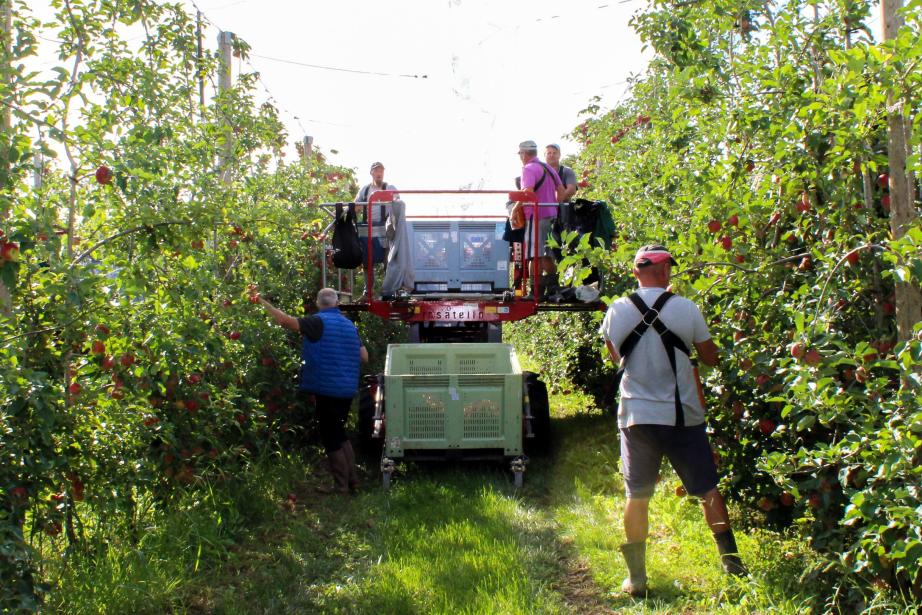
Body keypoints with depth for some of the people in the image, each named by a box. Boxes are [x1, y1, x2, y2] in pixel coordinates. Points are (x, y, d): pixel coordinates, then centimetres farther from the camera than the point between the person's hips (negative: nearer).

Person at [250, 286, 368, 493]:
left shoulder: (319, 322, -11)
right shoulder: (349, 325, 9)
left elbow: (286, 321, -19)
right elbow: (364, 357, 9)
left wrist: (262, 301, -13)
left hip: (327, 389, -7)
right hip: (347, 390, 7)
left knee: (331, 438, 3)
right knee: (339, 434, 20)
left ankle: (341, 485, 7)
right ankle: (353, 480, 22)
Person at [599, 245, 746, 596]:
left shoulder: (617, 311, -3)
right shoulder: (686, 309, -9)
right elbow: (711, 357, 3)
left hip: (636, 418, 1)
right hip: (682, 417, -1)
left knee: (637, 496, 10)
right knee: (708, 490, 15)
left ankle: (636, 578, 11)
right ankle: (731, 561, 23)